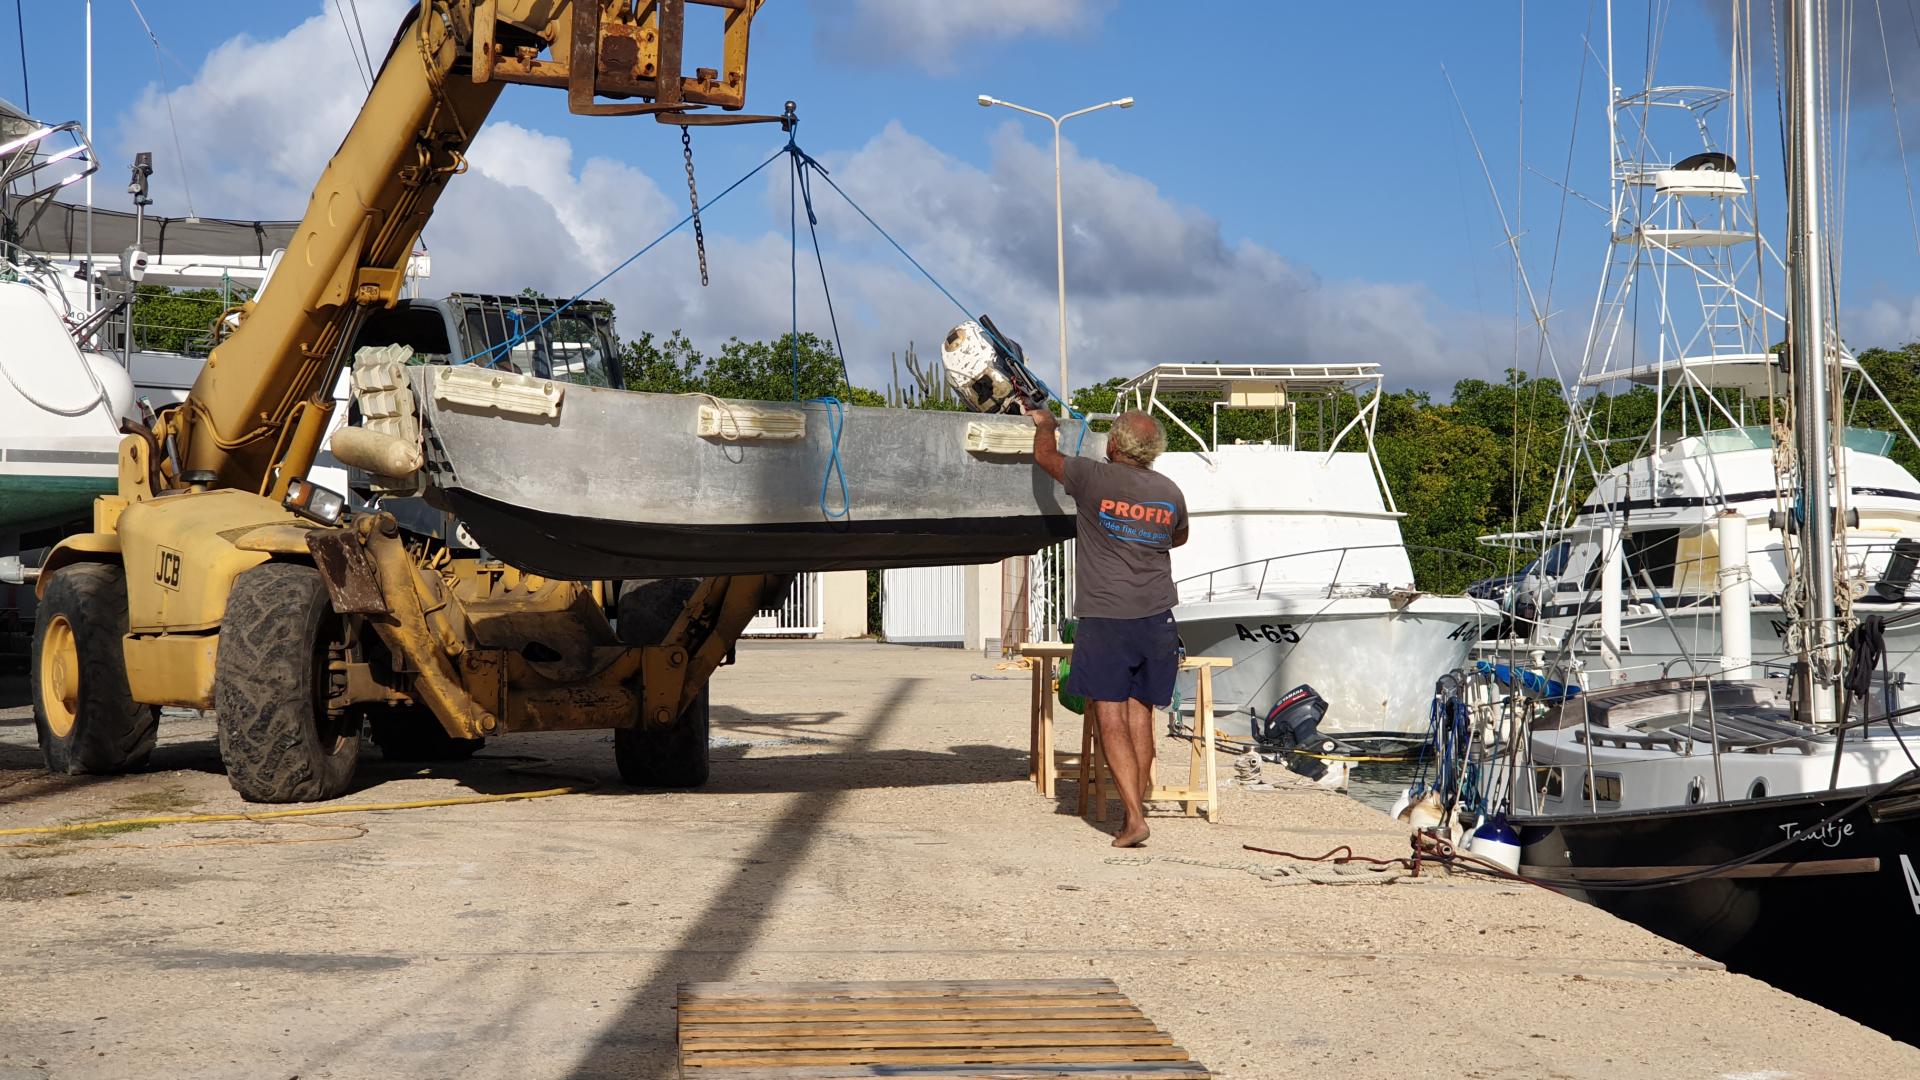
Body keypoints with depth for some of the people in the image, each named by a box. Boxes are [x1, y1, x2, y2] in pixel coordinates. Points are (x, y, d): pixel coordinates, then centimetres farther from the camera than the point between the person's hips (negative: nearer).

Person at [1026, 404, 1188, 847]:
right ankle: (1138, 799, 17)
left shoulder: (1096, 479, -9)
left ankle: (1134, 816, -13)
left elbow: (1044, 454, 8)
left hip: (1104, 617, -5)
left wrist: (1045, 422, 28)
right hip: (1156, 617, 5)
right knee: (1141, 715, 13)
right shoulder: (1170, 493, 7)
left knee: (1111, 719, -4)